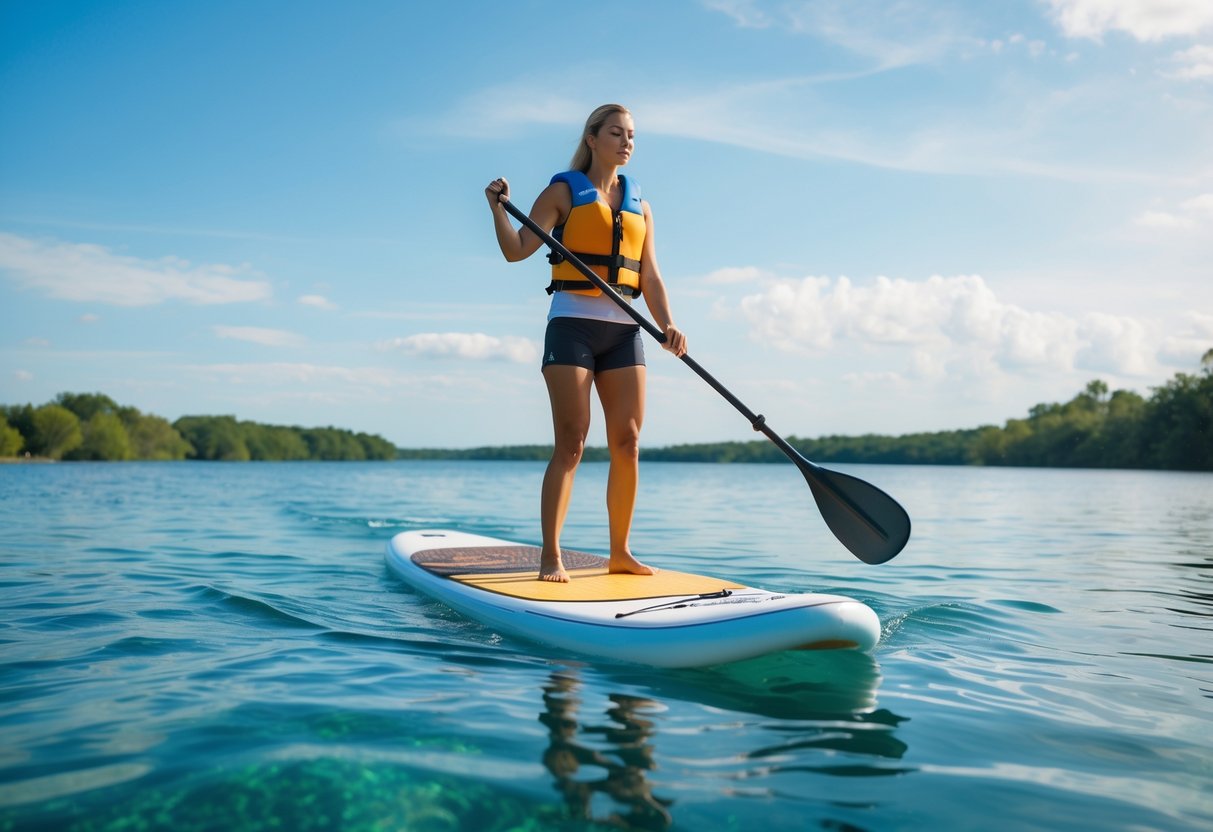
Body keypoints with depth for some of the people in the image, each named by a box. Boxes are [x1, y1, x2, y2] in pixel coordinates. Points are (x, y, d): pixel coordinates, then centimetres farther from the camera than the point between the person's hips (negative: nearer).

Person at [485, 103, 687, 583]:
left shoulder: (639, 206, 18)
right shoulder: (564, 192, 6)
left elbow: (650, 277, 11)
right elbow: (518, 250, -3)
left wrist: (667, 325, -5)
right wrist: (498, 207, -20)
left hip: (624, 332, 5)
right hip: (572, 324, -4)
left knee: (628, 444, 0)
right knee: (571, 444, -9)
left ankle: (620, 552, 11)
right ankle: (550, 557, -4)